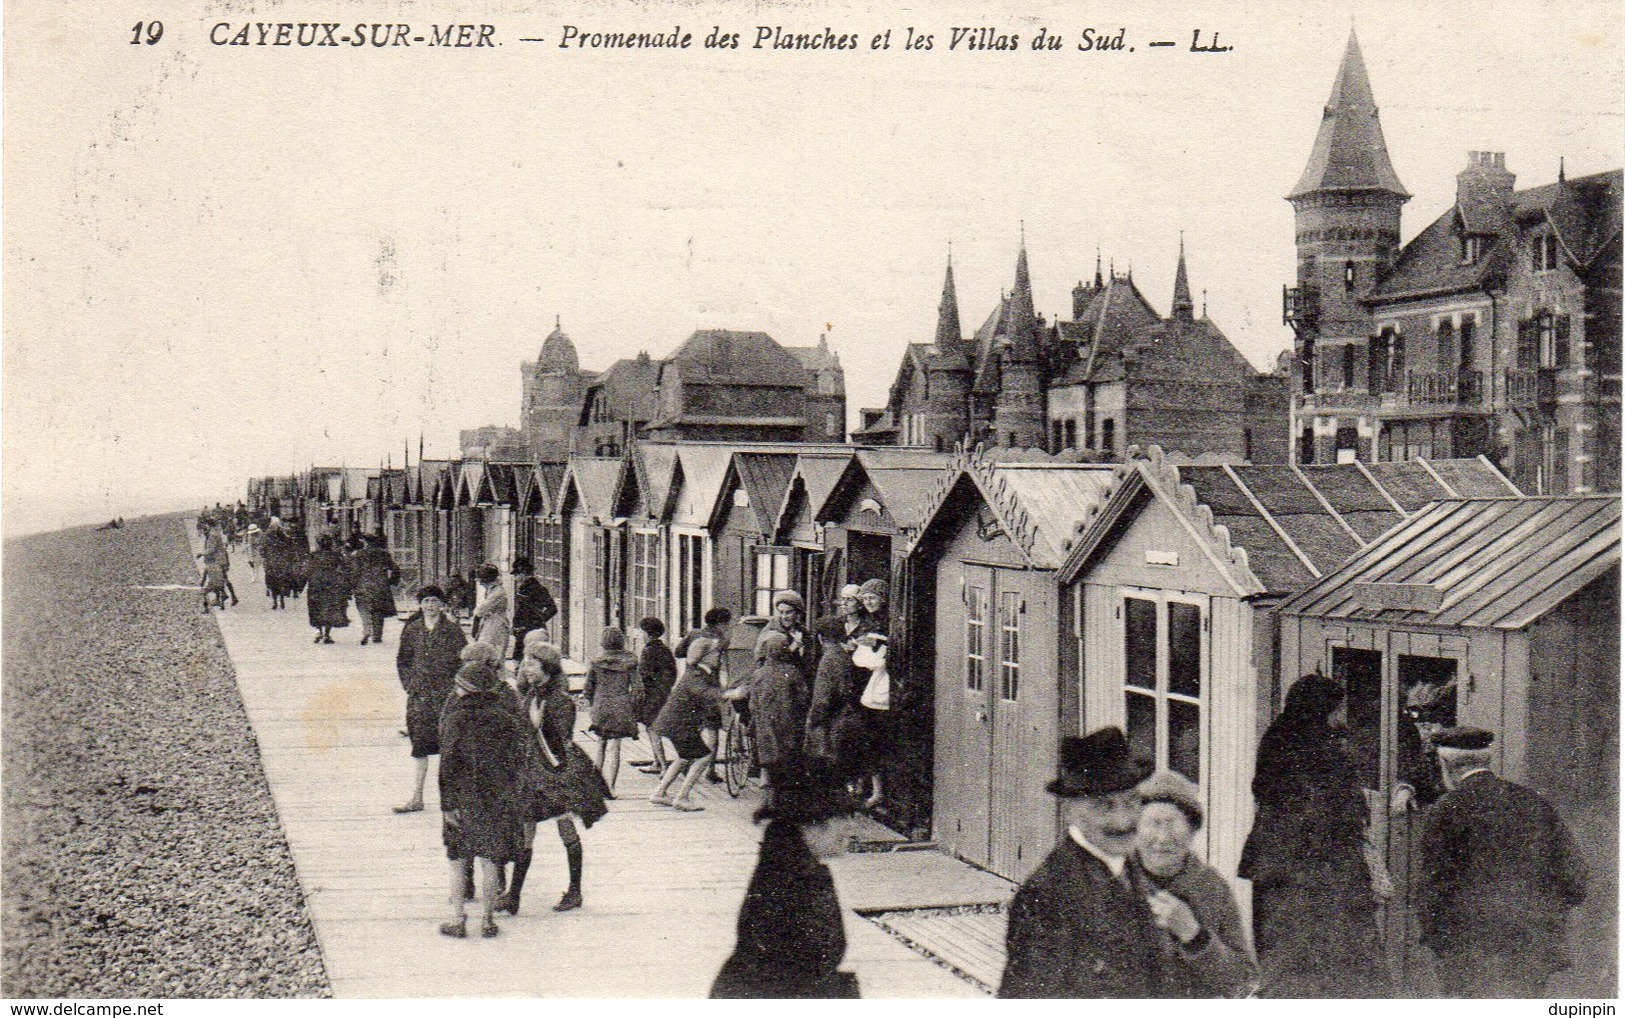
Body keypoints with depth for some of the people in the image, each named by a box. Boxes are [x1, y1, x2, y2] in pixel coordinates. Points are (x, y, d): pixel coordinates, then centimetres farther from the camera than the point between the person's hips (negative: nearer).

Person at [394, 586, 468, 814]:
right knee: (419, 745, 4)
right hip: (419, 695, 3)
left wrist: (454, 685, -7)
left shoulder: (453, 630, -3)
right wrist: (409, 685, 6)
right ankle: (416, 799, 8)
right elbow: (402, 660, 15)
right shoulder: (412, 630, 6)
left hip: (446, 694, -3)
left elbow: (465, 660, -2)